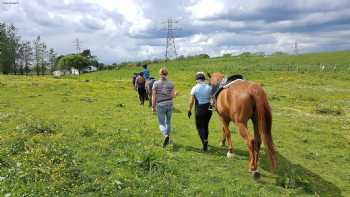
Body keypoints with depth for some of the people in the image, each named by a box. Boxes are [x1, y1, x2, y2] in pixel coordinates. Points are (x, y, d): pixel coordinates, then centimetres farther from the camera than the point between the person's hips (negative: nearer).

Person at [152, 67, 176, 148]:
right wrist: (175, 93, 22)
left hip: (160, 105, -2)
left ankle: (166, 136, -23)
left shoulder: (156, 83, -7)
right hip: (169, 104, 3)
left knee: (161, 124, 5)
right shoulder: (170, 83, -2)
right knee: (168, 122, 19)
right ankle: (167, 139, 29)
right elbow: (173, 95, -1)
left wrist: (153, 107, 2)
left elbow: (154, 96, -7)